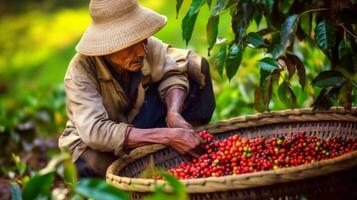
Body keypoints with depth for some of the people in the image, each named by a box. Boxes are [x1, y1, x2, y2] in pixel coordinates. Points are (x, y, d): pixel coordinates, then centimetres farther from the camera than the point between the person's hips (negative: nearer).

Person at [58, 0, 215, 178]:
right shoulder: (81, 70, -33)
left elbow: (173, 73, -12)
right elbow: (95, 131, -41)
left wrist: (173, 113, -36)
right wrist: (166, 136, -45)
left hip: (138, 119, 4)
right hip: (92, 144, -4)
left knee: (195, 66, -10)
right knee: (91, 161, -42)